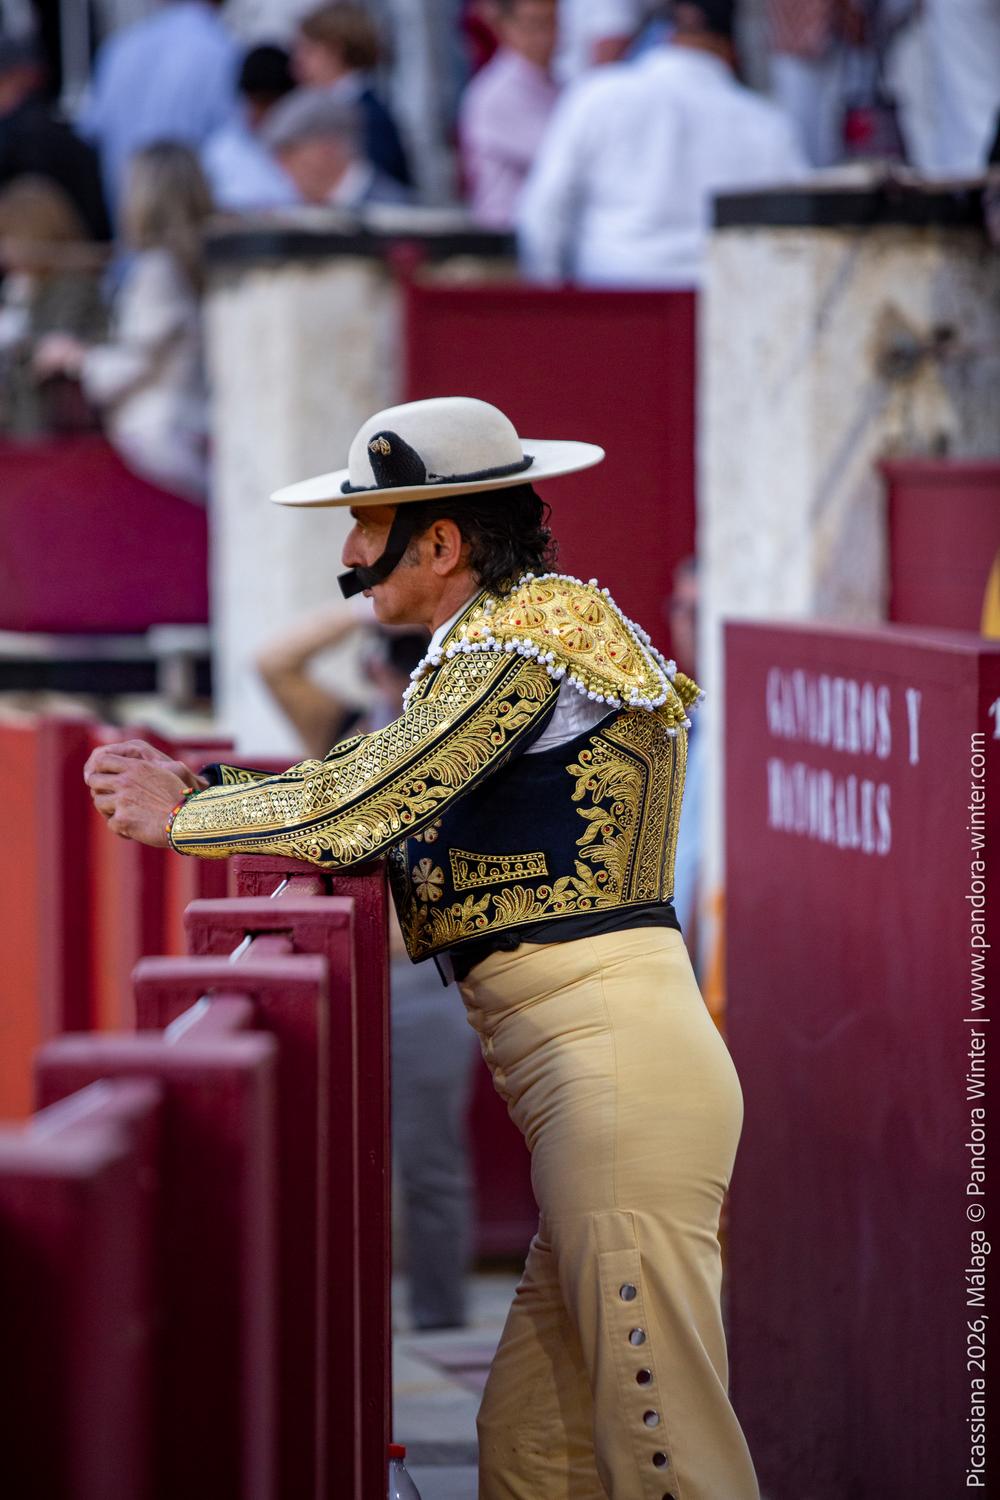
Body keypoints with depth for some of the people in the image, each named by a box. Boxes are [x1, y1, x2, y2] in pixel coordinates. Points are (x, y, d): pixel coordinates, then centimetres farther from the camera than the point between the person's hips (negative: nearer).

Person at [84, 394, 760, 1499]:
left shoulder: (528, 632, -9)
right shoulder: (509, 643, 23)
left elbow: (350, 812, -14)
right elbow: (381, 785, 22)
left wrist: (180, 818, -1)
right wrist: (197, 787, 15)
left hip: (618, 1066, -10)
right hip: (594, 1076, 10)